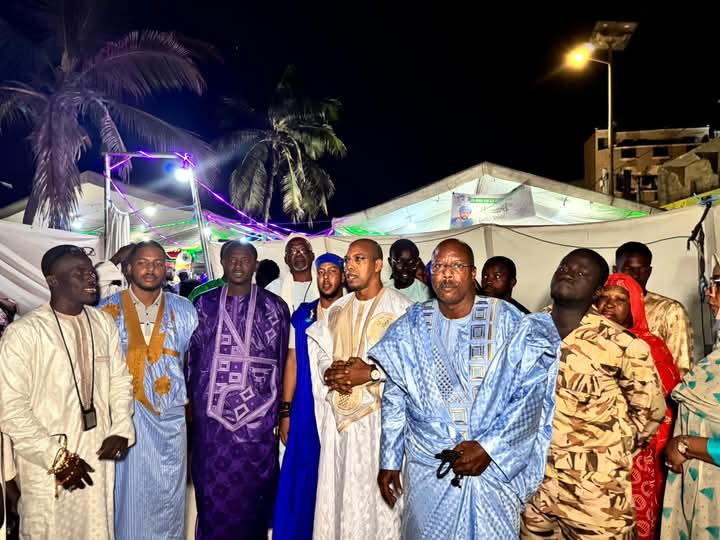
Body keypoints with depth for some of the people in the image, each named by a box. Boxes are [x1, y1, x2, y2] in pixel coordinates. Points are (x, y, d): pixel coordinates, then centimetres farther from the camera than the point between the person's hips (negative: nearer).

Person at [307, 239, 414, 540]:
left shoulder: (402, 308, -6)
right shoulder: (337, 310, 13)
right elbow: (319, 354, 15)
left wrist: (371, 373, -18)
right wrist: (329, 374, -6)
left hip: (381, 414, -5)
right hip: (340, 415, 5)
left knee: (378, 492, 1)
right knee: (338, 491, 11)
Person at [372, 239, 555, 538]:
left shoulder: (506, 319, -5)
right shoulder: (412, 325, 1)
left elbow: (532, 392, -7)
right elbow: (394, 398, 6)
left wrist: (489, 447, -14)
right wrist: (389, 461, 5)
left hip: (496, 466, -1)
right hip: (427, 471, 2)